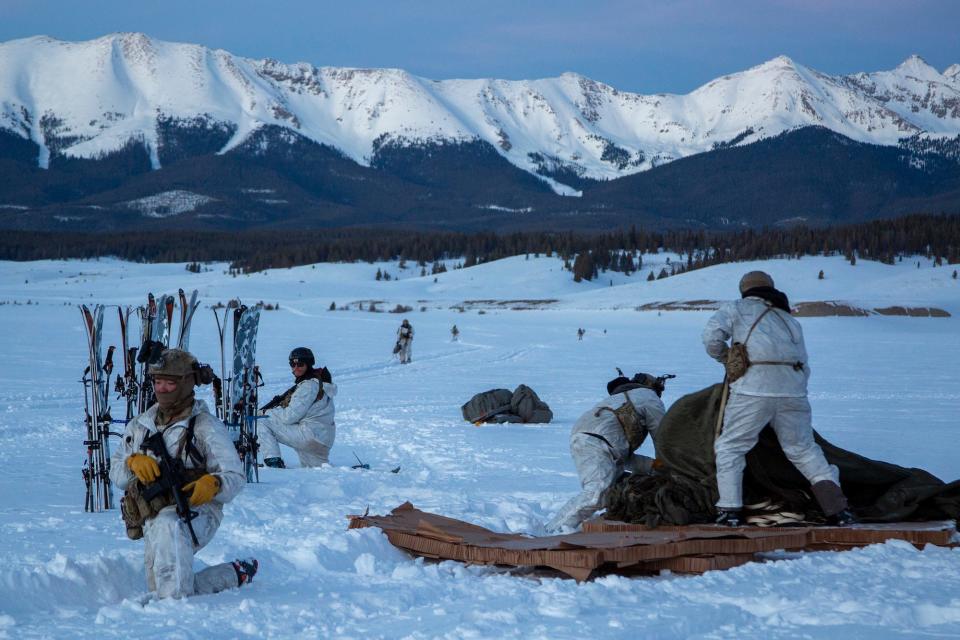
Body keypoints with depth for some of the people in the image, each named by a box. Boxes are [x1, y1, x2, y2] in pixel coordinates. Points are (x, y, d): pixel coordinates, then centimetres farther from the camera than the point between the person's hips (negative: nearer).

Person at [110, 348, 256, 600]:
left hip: (197, 514, -6)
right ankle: (234, 574, 19)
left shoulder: (206, 426, 0)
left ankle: (175, 599, -44)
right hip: (153, 520, 6)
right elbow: (116, 473, 15)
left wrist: (212, 484, -27)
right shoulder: (140, 425, 15)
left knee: (168, 525, -41)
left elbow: (235, 477, -4)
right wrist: (133, 462, -9)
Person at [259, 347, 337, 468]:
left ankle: (273, 461, -19)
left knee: (262, 424, -13)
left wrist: (265, 412, -4)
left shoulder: (309, 385, -15)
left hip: (311, 433, -10)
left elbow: (290, 416, -17)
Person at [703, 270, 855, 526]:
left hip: (753, 388, -4)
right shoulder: (790, 321, 29)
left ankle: (730, 510, -2)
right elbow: (804, 365, 22)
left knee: (729, 447, 8)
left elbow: (712, 336, 1)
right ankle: (838, 508, 9)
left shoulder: (736, 308, 16)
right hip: (794, 390, 4)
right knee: (803, 449, 16)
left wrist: (726, 358, 19)